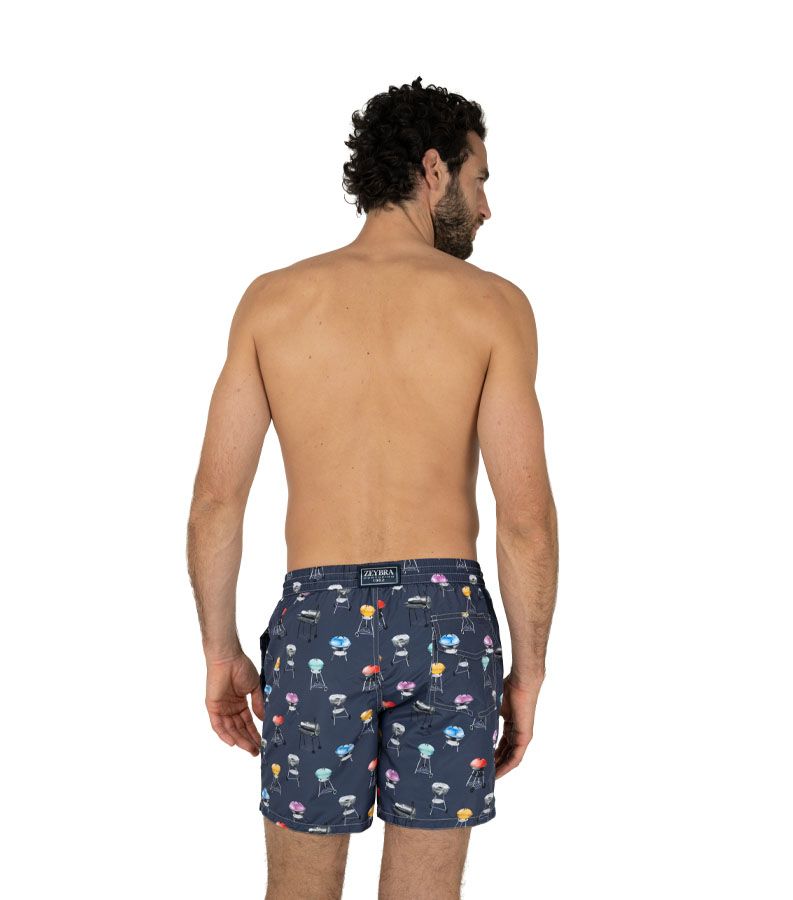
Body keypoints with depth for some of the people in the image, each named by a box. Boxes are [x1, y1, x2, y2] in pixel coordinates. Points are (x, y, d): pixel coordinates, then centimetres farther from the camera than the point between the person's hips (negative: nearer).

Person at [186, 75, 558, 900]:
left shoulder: (272, 299, 1)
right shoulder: (492, 305, -4)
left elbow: (215, 501, -1)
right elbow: (526, 517, -8)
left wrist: (220, 652, 10)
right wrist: (528, 673, 3)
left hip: (317, 622, 1)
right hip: (446, 618, -1)